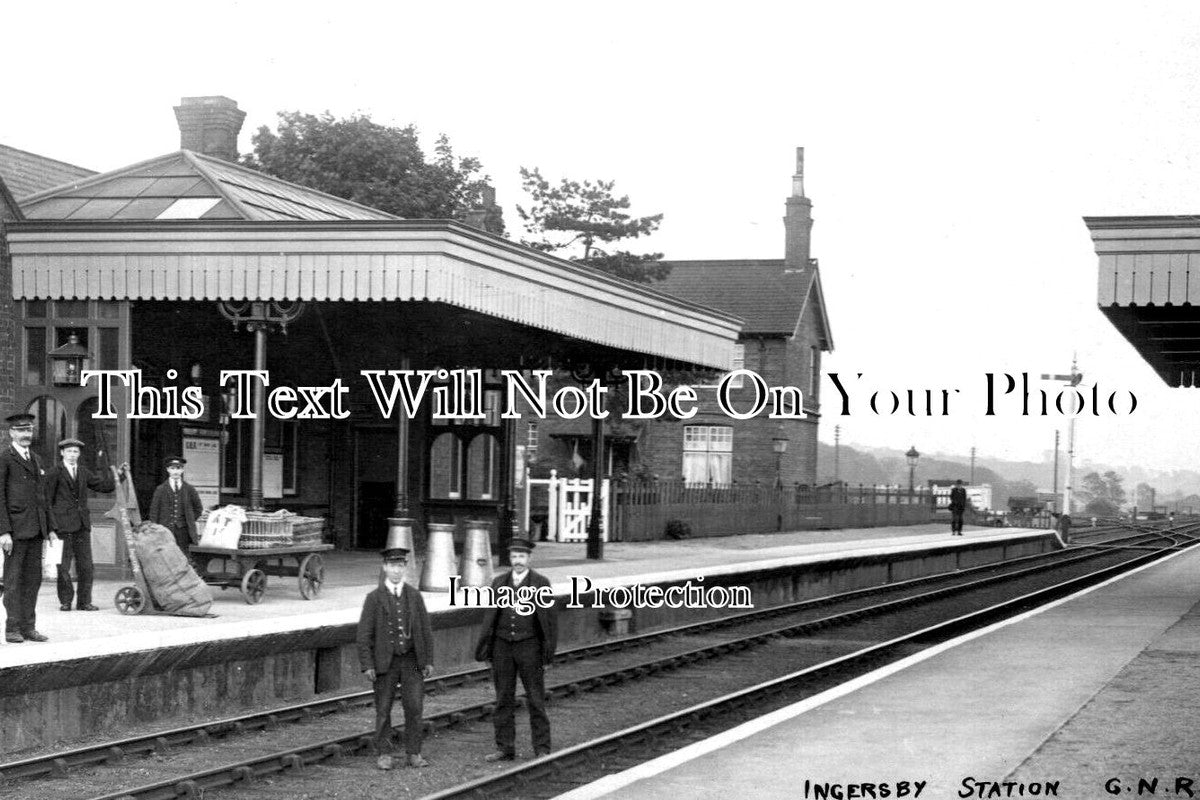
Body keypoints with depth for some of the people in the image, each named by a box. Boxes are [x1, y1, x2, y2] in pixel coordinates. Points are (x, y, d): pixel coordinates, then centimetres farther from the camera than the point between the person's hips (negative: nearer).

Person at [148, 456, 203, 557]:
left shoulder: (189, 489, 9)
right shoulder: (161, 489, 6)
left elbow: (198, 508, 19)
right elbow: (154, 511, 4)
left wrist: (190, 521, 7)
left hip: (183, 530, 1)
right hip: (165, 530, -1)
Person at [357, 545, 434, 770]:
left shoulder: (414, 596, 7)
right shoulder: (374, 598, -1)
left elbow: (426, 629, 8)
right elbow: (364, 633, -3)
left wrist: (428, 660, 3)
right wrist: (367, 665, -9)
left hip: (411, 660, 2)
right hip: (385, 661, -2)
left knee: (415, 707, -1)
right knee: (383, 710, 3)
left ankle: (414, 754, 8)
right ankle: (383, 754, 12)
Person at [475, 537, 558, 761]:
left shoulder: (541, 583, -1)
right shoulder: (499, 582, 8)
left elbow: (549, 618, -2)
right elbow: (490, 616, 8)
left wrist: (550, 650, -8)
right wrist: (482, 646, 3)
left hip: (529, 646, -3)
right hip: (502, 646, 3)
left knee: (536, 699, -1)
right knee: (503, 700, 6)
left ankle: (542, 749, 3)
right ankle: (505, 749, 12)